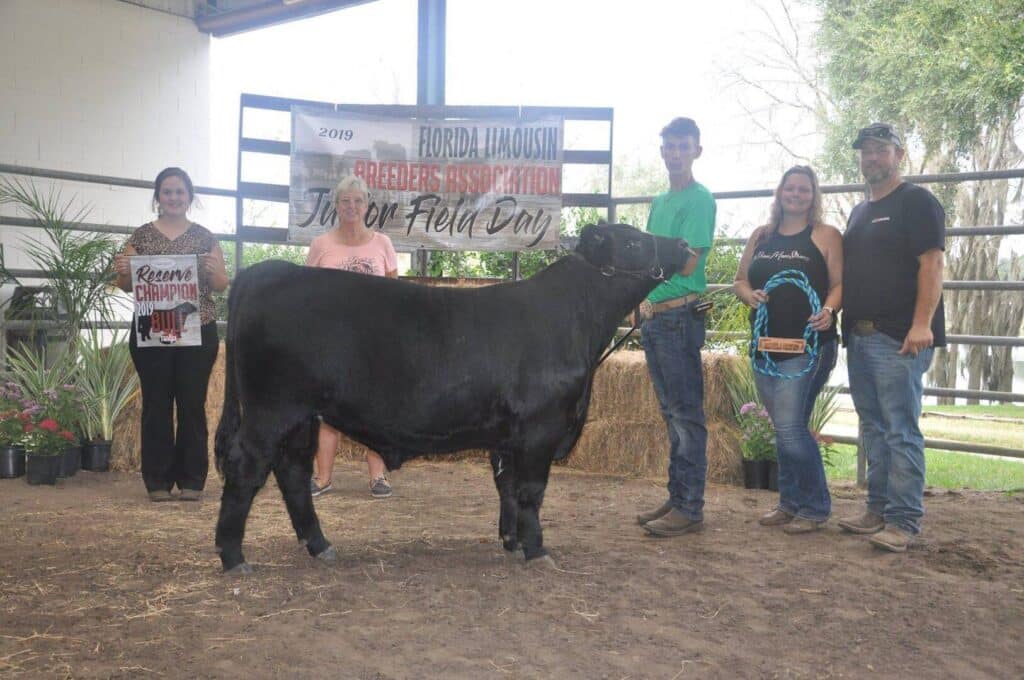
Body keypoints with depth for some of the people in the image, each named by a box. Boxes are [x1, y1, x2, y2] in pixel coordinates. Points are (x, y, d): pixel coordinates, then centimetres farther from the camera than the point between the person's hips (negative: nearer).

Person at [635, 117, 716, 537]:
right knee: (671, 413, 13)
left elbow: (686, 264, -15)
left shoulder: (700, 199, -7)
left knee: (686, 415, -5)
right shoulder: (660, 202, 19)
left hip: (680, 316, -9)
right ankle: (677, 498, 21)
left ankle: (689, 509, 0)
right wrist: (643, 300, 5)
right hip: (654, 314, 9)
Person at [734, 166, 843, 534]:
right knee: (785, 429, 13)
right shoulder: (761, 235, 15)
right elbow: (740, 280, 16)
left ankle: (815, 507, 4)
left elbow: (839, 283, -5)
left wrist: (828, 310, -24)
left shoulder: (825, 236, 1)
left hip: (808, 346, -6)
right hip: (765, 346, 6)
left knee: (790, 427, -12)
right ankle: (790, 503, 24)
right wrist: (749, 295, -6)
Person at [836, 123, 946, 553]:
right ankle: (879, 510, 19)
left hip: (898, 338, -8)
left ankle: (904, 521, -6)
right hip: (859, 336, 8)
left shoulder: (916, 202, -3)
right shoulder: (859, 212, 21)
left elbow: (931, 264, -12)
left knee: (901, 431, -9)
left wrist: (923, 324, -22)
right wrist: (835, 313, 13)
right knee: (873, 429, 12)